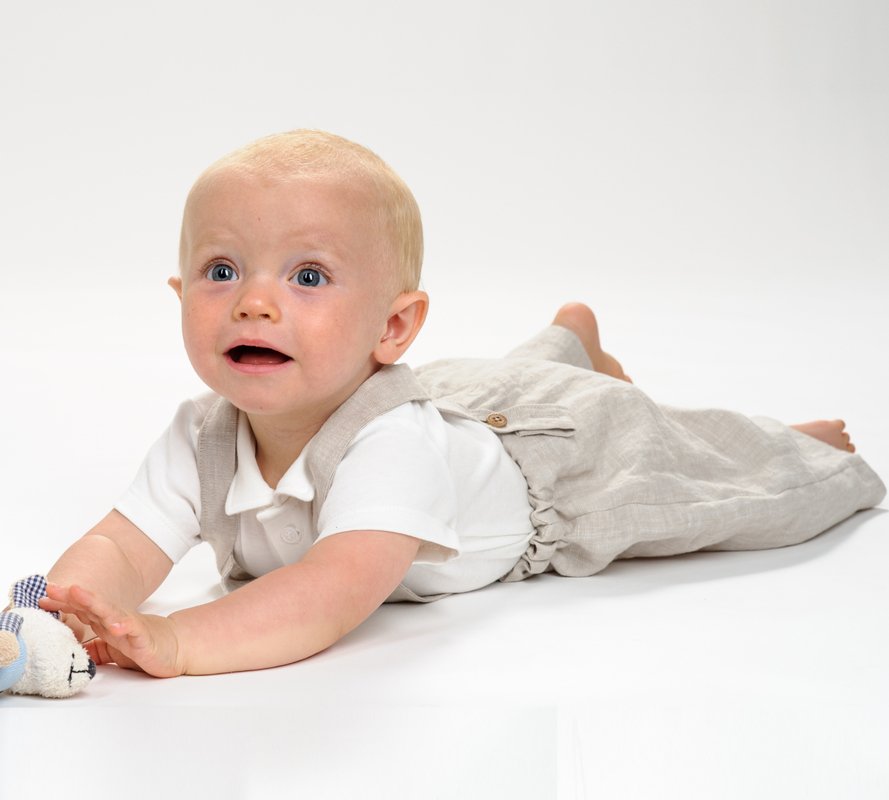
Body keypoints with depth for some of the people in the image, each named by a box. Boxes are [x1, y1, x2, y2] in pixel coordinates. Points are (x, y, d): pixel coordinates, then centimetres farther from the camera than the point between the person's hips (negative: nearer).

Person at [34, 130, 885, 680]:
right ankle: (573, 336, 71)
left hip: (571, 449, -5)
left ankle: (803, 443, 52)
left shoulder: (391, 447, -51)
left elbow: (339, 591, -63)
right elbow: (121, 545, -34)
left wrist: (177, 641, -75)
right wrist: (76, 603, -58)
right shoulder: (202, 440, -31)